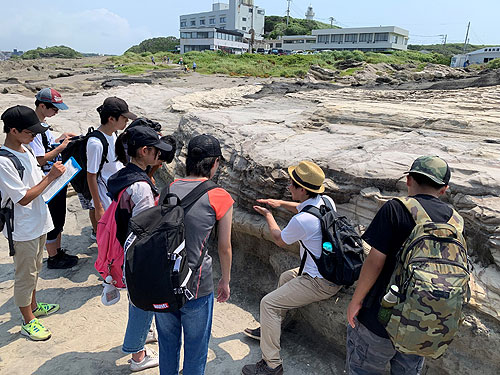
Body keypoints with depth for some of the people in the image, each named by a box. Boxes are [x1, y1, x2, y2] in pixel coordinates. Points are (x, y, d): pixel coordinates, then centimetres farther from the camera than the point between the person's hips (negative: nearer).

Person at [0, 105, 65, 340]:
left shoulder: (24, 150, 4)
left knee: (35, 269, 24)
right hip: (23, 229, -8)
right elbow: (23, 198, -24)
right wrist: (50, 177, -23)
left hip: (39, 222, 9)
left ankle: (32, 306, 44)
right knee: (25, 275, 8)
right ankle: (28, 322, 26)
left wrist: (53, 173, -5)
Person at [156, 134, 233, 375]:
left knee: (167, 343, 26)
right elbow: (224, 248, -1)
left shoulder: (167, 191, 1)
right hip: (196, 287, -4)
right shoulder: (220, 198, -10)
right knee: (196, 346, 20)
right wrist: (225, 281, 15)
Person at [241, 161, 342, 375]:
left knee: (268, 303, -5)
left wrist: (268, 216, 10)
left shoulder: (301, 221, -27)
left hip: (321, 284, -10)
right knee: (286, 277, 28)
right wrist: (281, 203, 12)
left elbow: (280, 241, -5)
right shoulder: (327, 201, -2)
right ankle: (270, 329, 41)